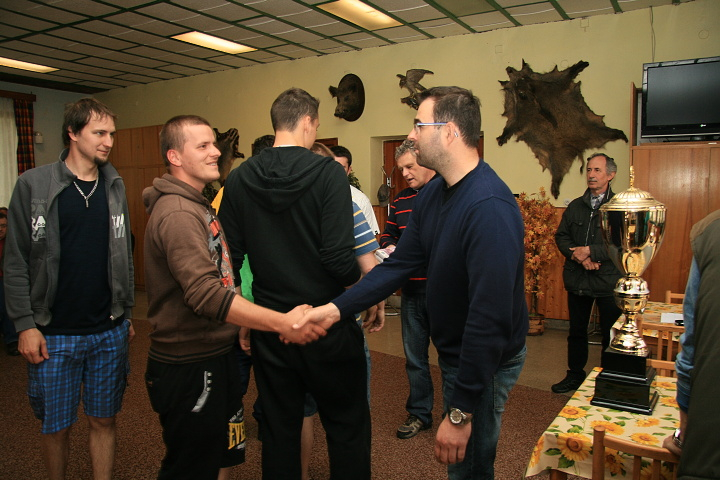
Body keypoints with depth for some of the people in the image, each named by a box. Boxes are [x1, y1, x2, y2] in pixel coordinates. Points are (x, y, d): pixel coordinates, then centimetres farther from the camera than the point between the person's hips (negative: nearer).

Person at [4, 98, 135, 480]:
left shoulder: (115, 186, 6)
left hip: (110, 332, 3)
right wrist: (25, 324, -9)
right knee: (55, 425, 12)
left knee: (103, 420, 13)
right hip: (53, 335, -2)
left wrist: (127, 314, 11)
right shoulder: (33, 185, -4)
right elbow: (16, 262, -4)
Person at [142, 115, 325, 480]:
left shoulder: (198, 206, 13)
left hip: (216, 356, 10)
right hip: (188, 367, -10)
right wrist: (281, 323, -33)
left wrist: (237, 325, 19)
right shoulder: (177, 214, -22)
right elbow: (207, 295, -32)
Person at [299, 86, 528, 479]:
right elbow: (398, 265, 0)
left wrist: (460, 413, -26)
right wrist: (336, 308, -11)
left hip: (485, 362, -8)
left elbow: (490, 317, -31)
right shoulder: (431, 195, 1)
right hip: (454, 353, 8)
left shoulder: (490, 207, -29)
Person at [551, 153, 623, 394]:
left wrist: (591, 251, -18)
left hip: (608, 281, -4)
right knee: (576, 331, 16)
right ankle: (575, 375, 31)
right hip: (577, 280, 4)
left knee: (610, 335, 6)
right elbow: (561, 236, 6)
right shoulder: (575, 206, 10)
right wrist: (578, 256, -11)